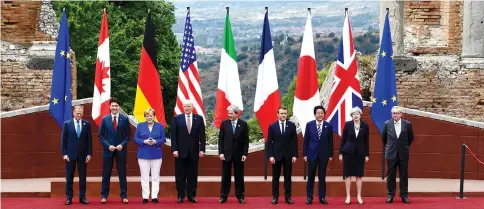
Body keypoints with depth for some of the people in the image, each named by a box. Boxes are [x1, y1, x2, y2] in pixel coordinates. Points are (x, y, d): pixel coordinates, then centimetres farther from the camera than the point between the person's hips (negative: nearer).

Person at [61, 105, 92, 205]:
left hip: (83, 154, 1)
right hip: (70, 154, -1)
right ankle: (69, 197, 9)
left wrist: (89, 154, -2)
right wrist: (64, 154, -7)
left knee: (82, 177, 5)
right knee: (69, 177, 3)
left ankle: (82, 197, 11)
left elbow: (89, 140, 4)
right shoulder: (67, 124, 0)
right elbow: (63, 140, 0)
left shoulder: (87, 124, 3)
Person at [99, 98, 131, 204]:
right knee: (106, 174, 5)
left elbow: (128, 135, 3)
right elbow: (101, 135, 2)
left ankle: (124, 196, 10)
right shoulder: (105, 119, 0)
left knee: (122, 174, 4)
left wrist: (122, 145, -11)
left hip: (121, 150, 0)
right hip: (108, 149, 0)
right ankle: (104, 196, 12)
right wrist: (108, 145, -10)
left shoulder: (125, 119, -1)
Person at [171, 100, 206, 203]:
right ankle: (180, 196, 9)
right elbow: (173, 136, -1)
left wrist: (202, 149, -2)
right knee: (180, 175, 3)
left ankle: (191, 195, 11)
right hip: (181, 151, -1)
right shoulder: (177, 119, 1)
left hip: (194, 151, 1)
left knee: (193, 175, 5)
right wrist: (174, 149, -8)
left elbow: (202, 135, 3)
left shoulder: (199, 118, 3)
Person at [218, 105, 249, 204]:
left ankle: (240, 196, 13)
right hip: (226, 153, 0)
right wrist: (221, 152, -5)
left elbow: (246, 140, 0)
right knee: (226, 176, 4)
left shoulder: (243, 124, -1)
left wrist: (245, 153, -5)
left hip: (239, 154, 0)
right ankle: (223, 196, 10)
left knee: (239, 176, 6)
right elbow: (221, 139, 2)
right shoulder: (224, 123, 1)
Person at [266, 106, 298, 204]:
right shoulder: (272, 126, 0)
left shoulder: (292, 125, 2)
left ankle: (287, 197, 11)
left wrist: (294, 155, -3)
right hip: (276, 155, 0)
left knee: (288, 177, 5)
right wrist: (270, 156, -8)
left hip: (288, 155, 1)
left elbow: (295, 141, 2)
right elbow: (269, 142, -1)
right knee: (275, 177, 5)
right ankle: (275, 197, 11)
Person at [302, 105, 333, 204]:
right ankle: (309, 197, 11)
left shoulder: (328, 126, 1)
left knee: (322, 177, 6)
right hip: (312, 154, 0)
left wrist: (330, 155, 1)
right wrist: (305, 154, -2)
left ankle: (322, 197, 12)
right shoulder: (309, 125, 0)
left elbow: (330, 142, 4)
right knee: (311, 177, 4)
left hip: (324, 154, 0)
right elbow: (306, 140, 2)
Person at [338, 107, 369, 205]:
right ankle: (348, 196, 7)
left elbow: (366, 141, 4)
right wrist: (341, 153, -3)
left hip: (360, 152, 1)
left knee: (359, 175, 4)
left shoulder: (365, 125, 0)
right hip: (348, 152, -1)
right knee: (348, 174, 1)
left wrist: (367, 155, 2)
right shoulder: (347, 124, -3)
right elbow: (343, 139, 0)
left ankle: (359, 196, 11)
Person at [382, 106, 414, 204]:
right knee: (390, 175, 5)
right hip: (391, 153, 0)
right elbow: (383, 138, 12)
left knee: (404, 175, 5)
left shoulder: (407, 124, -4)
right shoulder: (387, 124, -2)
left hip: (403, 154, 0)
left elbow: (410, 138, 10)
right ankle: (390, 195, 12)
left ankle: (404, 195, 12)